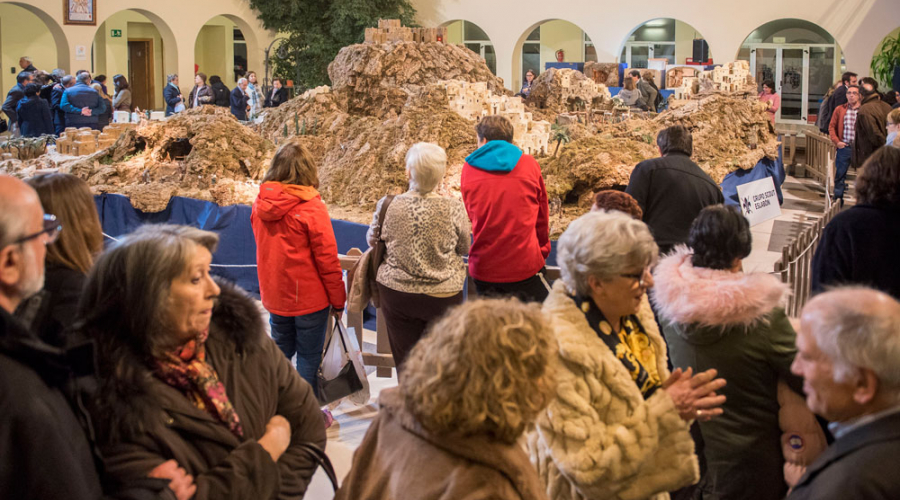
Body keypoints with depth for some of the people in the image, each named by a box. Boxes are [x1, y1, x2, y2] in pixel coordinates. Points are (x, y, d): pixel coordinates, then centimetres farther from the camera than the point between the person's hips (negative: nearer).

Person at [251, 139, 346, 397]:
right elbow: (327, 259, -14)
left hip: (274, 296, 5)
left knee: (281, 353, 20)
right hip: (309, 299, -5)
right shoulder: (312, 208, -18)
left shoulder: (260, 204, -2)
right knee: (309, 358, 7)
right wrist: (338, 300, -3)